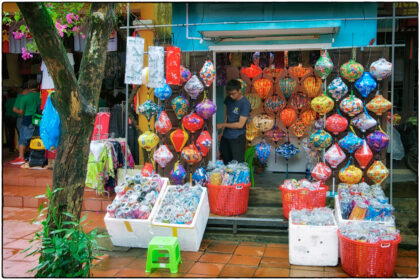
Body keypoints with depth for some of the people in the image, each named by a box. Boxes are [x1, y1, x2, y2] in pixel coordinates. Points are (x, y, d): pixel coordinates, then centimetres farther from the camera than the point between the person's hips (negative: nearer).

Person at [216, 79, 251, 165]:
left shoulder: (245, 104, -16)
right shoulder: (228, 99, 4)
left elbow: (240, 124, -18)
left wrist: (223, 125, -12)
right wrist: (222, 132, 8)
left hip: (237, 139, -6)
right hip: (225, 137, 6)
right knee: (225, 163, 15)